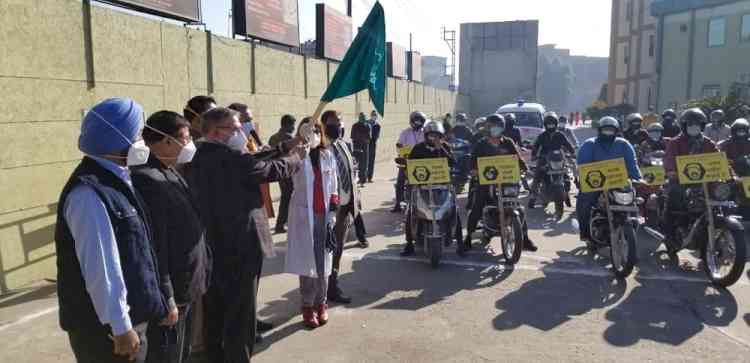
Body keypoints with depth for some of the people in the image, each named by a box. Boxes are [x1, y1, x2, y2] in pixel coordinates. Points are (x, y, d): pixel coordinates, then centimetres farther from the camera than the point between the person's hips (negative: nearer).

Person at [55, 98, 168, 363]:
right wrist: (121, 326, -20)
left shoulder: (115, 181, 7)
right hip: (105, 328, -9)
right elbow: (100, 269, -25)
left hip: (130, 316, 9)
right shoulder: (89, 194, -23)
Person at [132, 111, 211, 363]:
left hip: (185, 288, 10)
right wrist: (166, 299, -22)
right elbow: (154, 246, -25)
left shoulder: (170, 174, 10)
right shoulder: (146, 180, -22)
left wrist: (197, 277, 17)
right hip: (170, 293, -10)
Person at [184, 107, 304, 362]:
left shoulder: (199, 159, 8)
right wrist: (296, 157, 11)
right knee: (240, 318, 3)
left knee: (215, 315, 20)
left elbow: (253, 162, 11)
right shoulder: (232, 158, -19)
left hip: (210, 247, 9)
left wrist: (286, 147, 13)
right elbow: (274, 169, -9)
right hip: (240, 248, -9)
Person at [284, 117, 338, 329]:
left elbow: (333, 187, 10)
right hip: (303, 214, -2)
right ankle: (308, 306, 14)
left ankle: (321, 304, 22)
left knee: (323, 261, 9)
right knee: (306, 260, 3)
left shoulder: (328, 156, 5)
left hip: (324, 214, 3)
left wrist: (332, 213, 2)